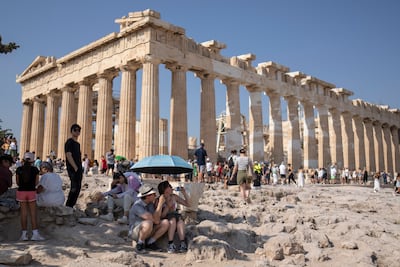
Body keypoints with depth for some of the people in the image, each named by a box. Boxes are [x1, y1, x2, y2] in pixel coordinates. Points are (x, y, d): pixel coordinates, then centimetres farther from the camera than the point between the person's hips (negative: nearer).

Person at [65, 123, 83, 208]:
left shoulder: (77, 143, 18)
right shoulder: (69, 142, -8)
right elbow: (69, 156, -16)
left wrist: (80, 168, 14)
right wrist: (75, 168, -18)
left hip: (78, 169, 9)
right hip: (73, 169, -9)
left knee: (77, 188, 9)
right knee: (74, 188, -11)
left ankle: (70, 206, 16)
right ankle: (68, 207, -3)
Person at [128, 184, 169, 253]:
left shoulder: (151, 203, -1)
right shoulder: (137, 206, -26)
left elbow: (157, 219, -12)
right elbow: (155, 221, -29)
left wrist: (160, 203, -18)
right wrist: (160, 203, -25)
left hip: (149, 231, 7)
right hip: (135, 231, -7)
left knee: (166, 223, -13)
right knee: (148, 223, -39)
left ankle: (150, 242, -3)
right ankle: (140, 244, -14)